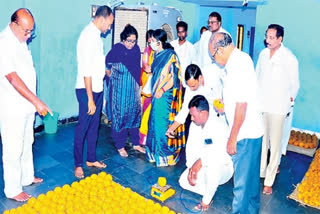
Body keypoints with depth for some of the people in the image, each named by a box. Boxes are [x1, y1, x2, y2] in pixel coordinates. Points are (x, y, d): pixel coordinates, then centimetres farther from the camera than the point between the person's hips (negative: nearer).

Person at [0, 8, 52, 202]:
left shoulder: (21, 40, 8)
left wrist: (34, 102, 15)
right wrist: (36, 101, -30)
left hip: (26, 105, 9)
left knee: (27, 144, 19)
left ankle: (27, 177, 36)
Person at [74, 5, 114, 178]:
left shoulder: (96, 34, 10)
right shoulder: (88, 36, -19)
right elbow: (86, 71, -23)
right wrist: (90, 99, -23)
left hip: (98, 88, 9)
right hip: (87, 89, -9)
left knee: (94, 126, 17)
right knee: (83, 127, 2)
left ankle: (91, 159, 30)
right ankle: (78, 164, 16)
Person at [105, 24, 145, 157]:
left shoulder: (136, 49, 2)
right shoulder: (116, 49, -13)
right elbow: (107, 67, -3)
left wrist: (137, 84, 13)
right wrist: (113, 78, 9)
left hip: (133, 88, 5)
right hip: (119, 90, -5)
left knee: (135, 114, 11)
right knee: (119, 115, 2)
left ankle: (135, 143, 25)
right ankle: (120, 146, 15)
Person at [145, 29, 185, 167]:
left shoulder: (170, 55, -14)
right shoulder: (157, 55, 10)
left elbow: (174, 77, -17)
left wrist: (162, 90, -17)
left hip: (165, 95, -8)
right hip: (157, 94, 8)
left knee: (163, 123, -2)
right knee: (155, 121, 13)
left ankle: (166, 155, 12)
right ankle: (156, 151, 28)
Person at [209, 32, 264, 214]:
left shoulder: (237, 64, -20)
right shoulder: (241, 58, 10)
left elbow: (241, 105, -23)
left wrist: (233, 138, -18)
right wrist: (226, 107, 22)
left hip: (245, 133, -10)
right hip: (253, 130, 10)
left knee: (242, 180, 4)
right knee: (251, 175, 23)